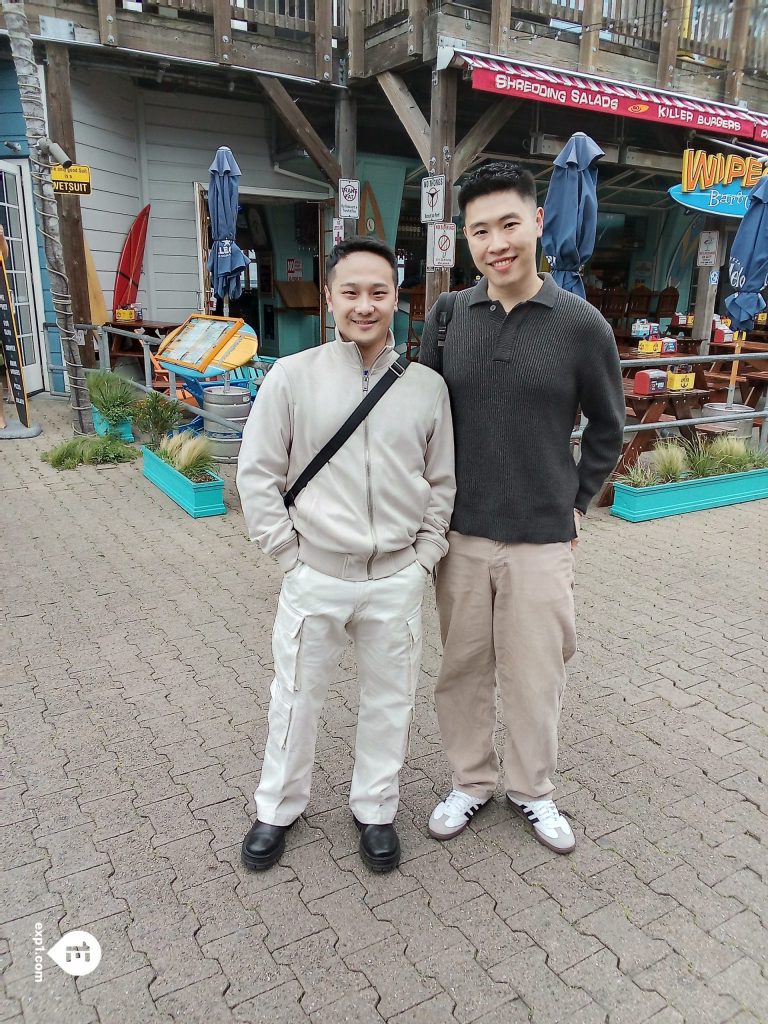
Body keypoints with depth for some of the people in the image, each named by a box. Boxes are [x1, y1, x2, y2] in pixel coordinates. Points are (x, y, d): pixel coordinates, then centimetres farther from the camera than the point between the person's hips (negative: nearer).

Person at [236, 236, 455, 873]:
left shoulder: (427, 386, -1)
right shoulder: (292, 377, -6)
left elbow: (442, 481, 7)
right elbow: (258, 473, -2)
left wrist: (425, 554, 1)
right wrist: (289, 552, -5)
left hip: (398, 580, 2)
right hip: (315, 576, -1)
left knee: (389, 699, 16)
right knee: (297, 696, 16)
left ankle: (375, 809, 40)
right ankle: (278, 808, 40)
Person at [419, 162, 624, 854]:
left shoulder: (582, 325, -6)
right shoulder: (447, 318, -1)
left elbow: (608, 427, 6)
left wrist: (577, 503, 5)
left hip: (540, 538, -2)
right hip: (459, 534, 2)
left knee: (534, 673, 10)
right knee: (462, 668, 13)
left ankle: (532, 790, 35)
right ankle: (471, 781, 36)